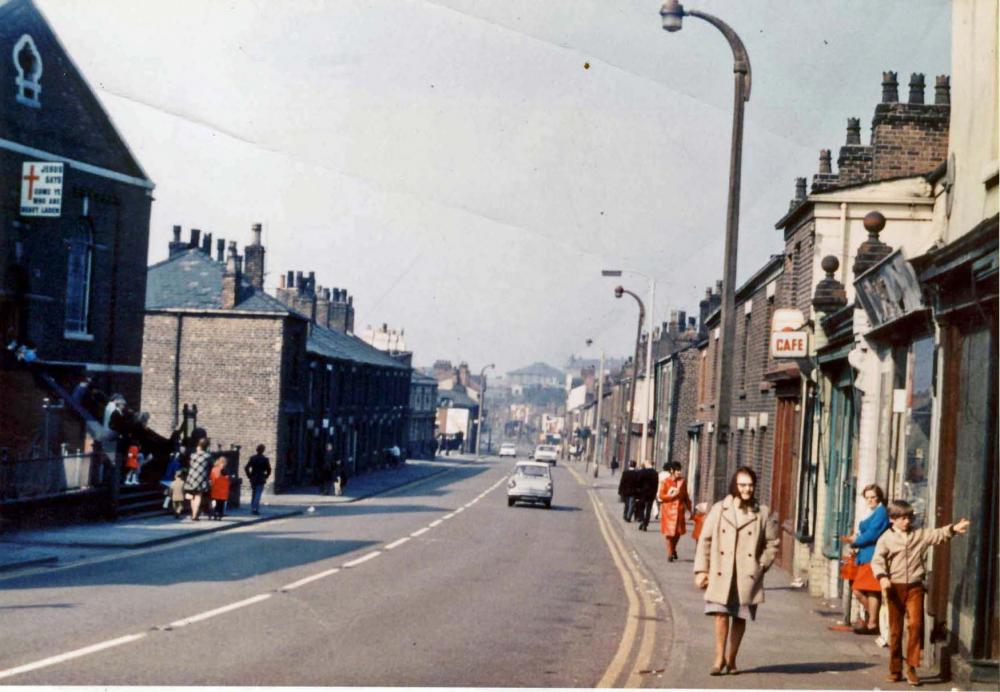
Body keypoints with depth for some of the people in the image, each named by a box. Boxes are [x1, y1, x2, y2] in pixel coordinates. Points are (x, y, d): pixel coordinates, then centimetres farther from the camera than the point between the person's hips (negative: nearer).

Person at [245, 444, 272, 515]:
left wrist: (249, 476, 6)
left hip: (253, 479, 3)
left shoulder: (252, 458, 1)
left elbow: (246, 468, -2)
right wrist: (265, 477, 6)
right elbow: (269, 470, -7)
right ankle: (255, 509, -11)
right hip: (261, 480, -3)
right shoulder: (265, 459, -6)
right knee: (258, 494, -3)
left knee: (253, 494, 15)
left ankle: (252, 509, 17)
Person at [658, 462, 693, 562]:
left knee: (678, 531, 6)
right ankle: (670, 553, 7)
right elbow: (661, 496, -7)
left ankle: (673, 549, 30)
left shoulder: (682, 482, 6)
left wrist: (689, 508, 9)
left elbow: (686, 496, 12)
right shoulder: (666, 482, -6)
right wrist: (672, 495, -17)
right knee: (669, 531, -2)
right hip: (669, 509, -4)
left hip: (679, 509, 4)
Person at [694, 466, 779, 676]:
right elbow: (705, 540, 5)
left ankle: (731, 659, 18)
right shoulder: (719, 509, 2)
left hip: (748, 577, 1)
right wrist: (701, 570, 1)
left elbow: (772, 543, 13)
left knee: (740, 617, 5)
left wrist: (762, 566, 3)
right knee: (721, 613, -10)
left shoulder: (761, 513, 4)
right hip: (721, 574, -1)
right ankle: (720, 657, 3)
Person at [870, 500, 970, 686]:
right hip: (895, 587, -1)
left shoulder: (920, 535, 9)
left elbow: (938, 534, 2)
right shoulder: (886, 538, 1)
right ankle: (895, 670, 16)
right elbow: (877, 560, -8)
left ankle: (912, 666, -4)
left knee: (916, 623, -15)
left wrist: (953, 528, -16)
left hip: (914, 587, 1)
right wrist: (882, 577, -24)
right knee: (895, 630, 5)